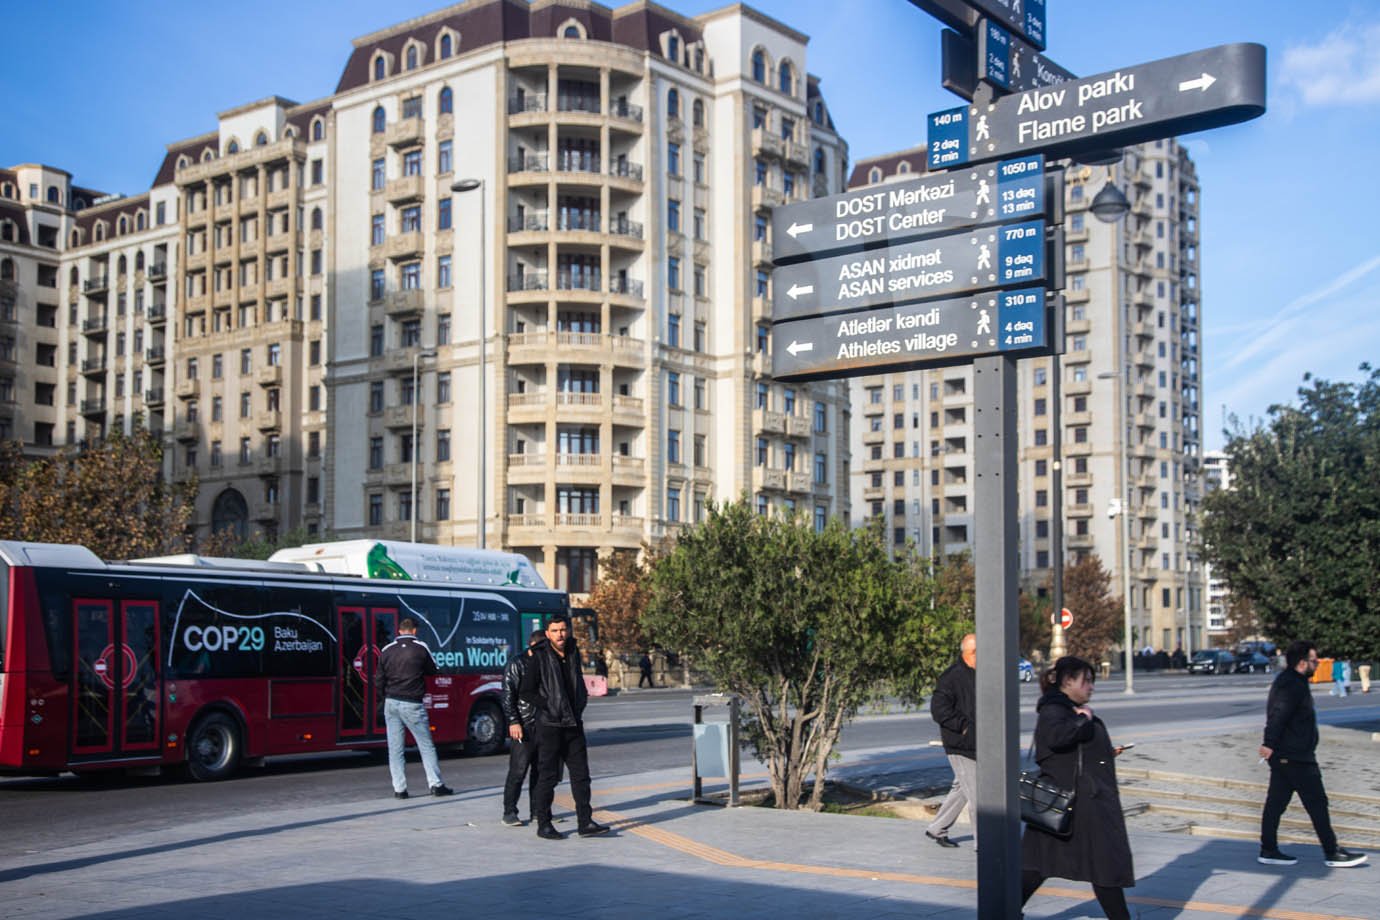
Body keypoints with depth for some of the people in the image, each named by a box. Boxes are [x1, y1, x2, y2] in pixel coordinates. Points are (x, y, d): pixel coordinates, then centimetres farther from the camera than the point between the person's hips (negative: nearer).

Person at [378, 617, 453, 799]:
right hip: (412, 704, -3)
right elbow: (432, 670, 8)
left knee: (395, 748, 6)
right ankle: (435, 784, 4)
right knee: (426, 745, 5)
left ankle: (399, 788, 5)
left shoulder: (387, 650, 3)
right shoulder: (421, 648, -5)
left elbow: (380, 680, 6)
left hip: (391, 703, 3)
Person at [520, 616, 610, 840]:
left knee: (581, 773, 4)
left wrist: (579, 706, 11)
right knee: (548, 775, -1)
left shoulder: (574, 654, 9)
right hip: (549, 725, -5)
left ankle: (585, 823, 7)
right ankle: (543, 824, 8)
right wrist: (548, 706, -11)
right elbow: (525, 691, -7)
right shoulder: (539, 658, -8)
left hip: (574, 724, 6)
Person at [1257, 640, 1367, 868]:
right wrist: (1270, 744, -29)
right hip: (1296, 757, -10)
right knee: (1316, 802, -2)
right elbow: (1278, 716, -26)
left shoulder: (1286, 681, 16)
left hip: (1282, 756, 10)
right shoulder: (1293, 685, -17)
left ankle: (1268, 850, 12)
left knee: (1276, 802, 9)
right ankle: (1332, 853, 4)